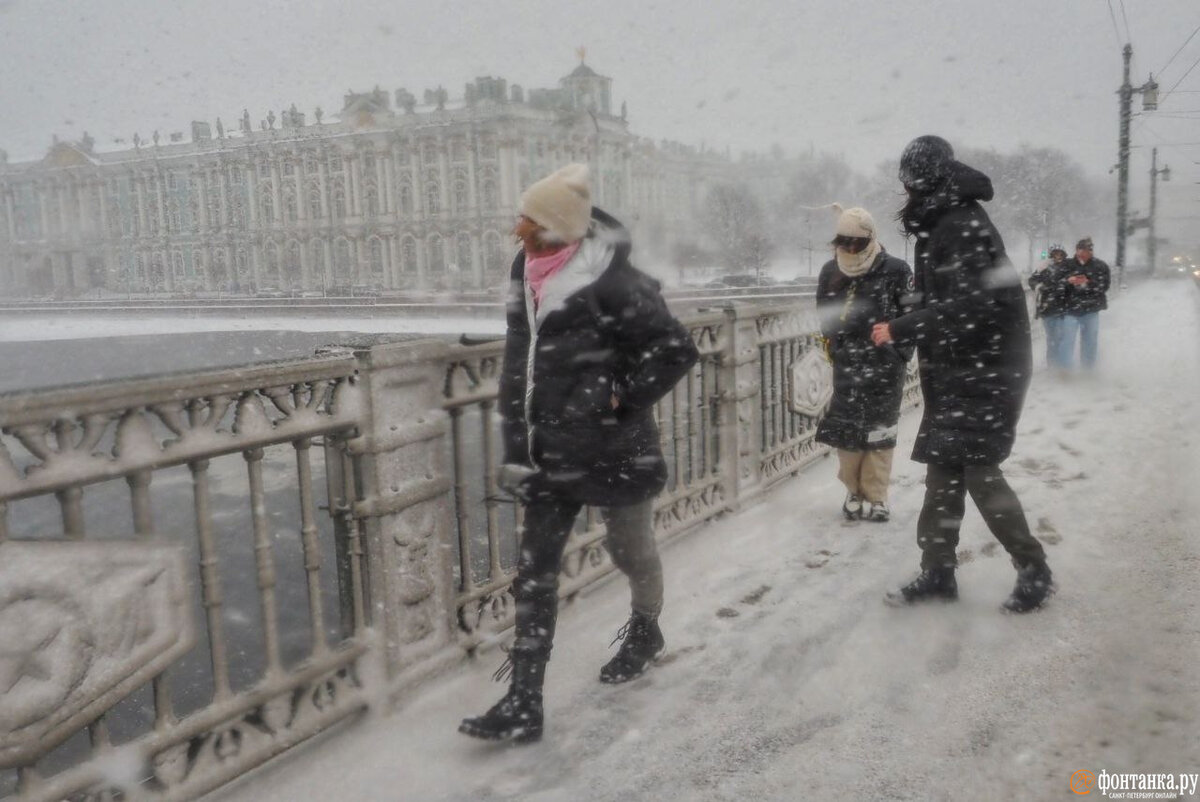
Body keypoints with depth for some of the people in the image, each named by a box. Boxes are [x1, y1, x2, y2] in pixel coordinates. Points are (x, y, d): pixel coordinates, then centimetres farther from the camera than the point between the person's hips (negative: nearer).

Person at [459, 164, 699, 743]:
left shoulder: (611, 283, -19)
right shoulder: (528, 272, 3)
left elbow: (677, 350, -16)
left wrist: (621, 400, -13)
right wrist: (516, 449, 8)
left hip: (614, 452, -6)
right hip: (552, 454, 6)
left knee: (631, 549, 18)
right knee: (534, 574, 4)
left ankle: (645, 630, 49)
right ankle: (523, 705, 11)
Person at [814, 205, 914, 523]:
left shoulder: (895, 270, -8)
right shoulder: (830, 271, 7)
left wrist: (896, 351, -9)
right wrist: (835, 345, 9)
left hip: (884, 366, -4)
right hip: (846, 366, 4)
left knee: (878, 430, 2)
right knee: (843, 429, 6)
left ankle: (875, 497, 12)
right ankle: (855, 492, 22)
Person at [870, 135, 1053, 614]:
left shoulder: (964, 226, -18)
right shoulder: (945, 225, 12)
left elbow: (969, 308, -25)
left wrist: (899, 331, -20)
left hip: (984, 371, -9)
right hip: (957, 371, 10)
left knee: (978, 471, -6)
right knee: (943, 471, 10)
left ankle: (1034, 570, 11)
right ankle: (938, 572, 18)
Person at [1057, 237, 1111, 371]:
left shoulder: (1100, 266, 2)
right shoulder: (1067, 265, 1)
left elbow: (1104, 286, -5)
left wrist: (1088, 283, -20)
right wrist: (1068, 281, -19)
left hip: (1091, 310, 1)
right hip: (1071, 310, -1)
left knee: (1090, 341, 11)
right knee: (1067, 341, -7)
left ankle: (1088, 369, 25)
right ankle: (1065, 369, 1)